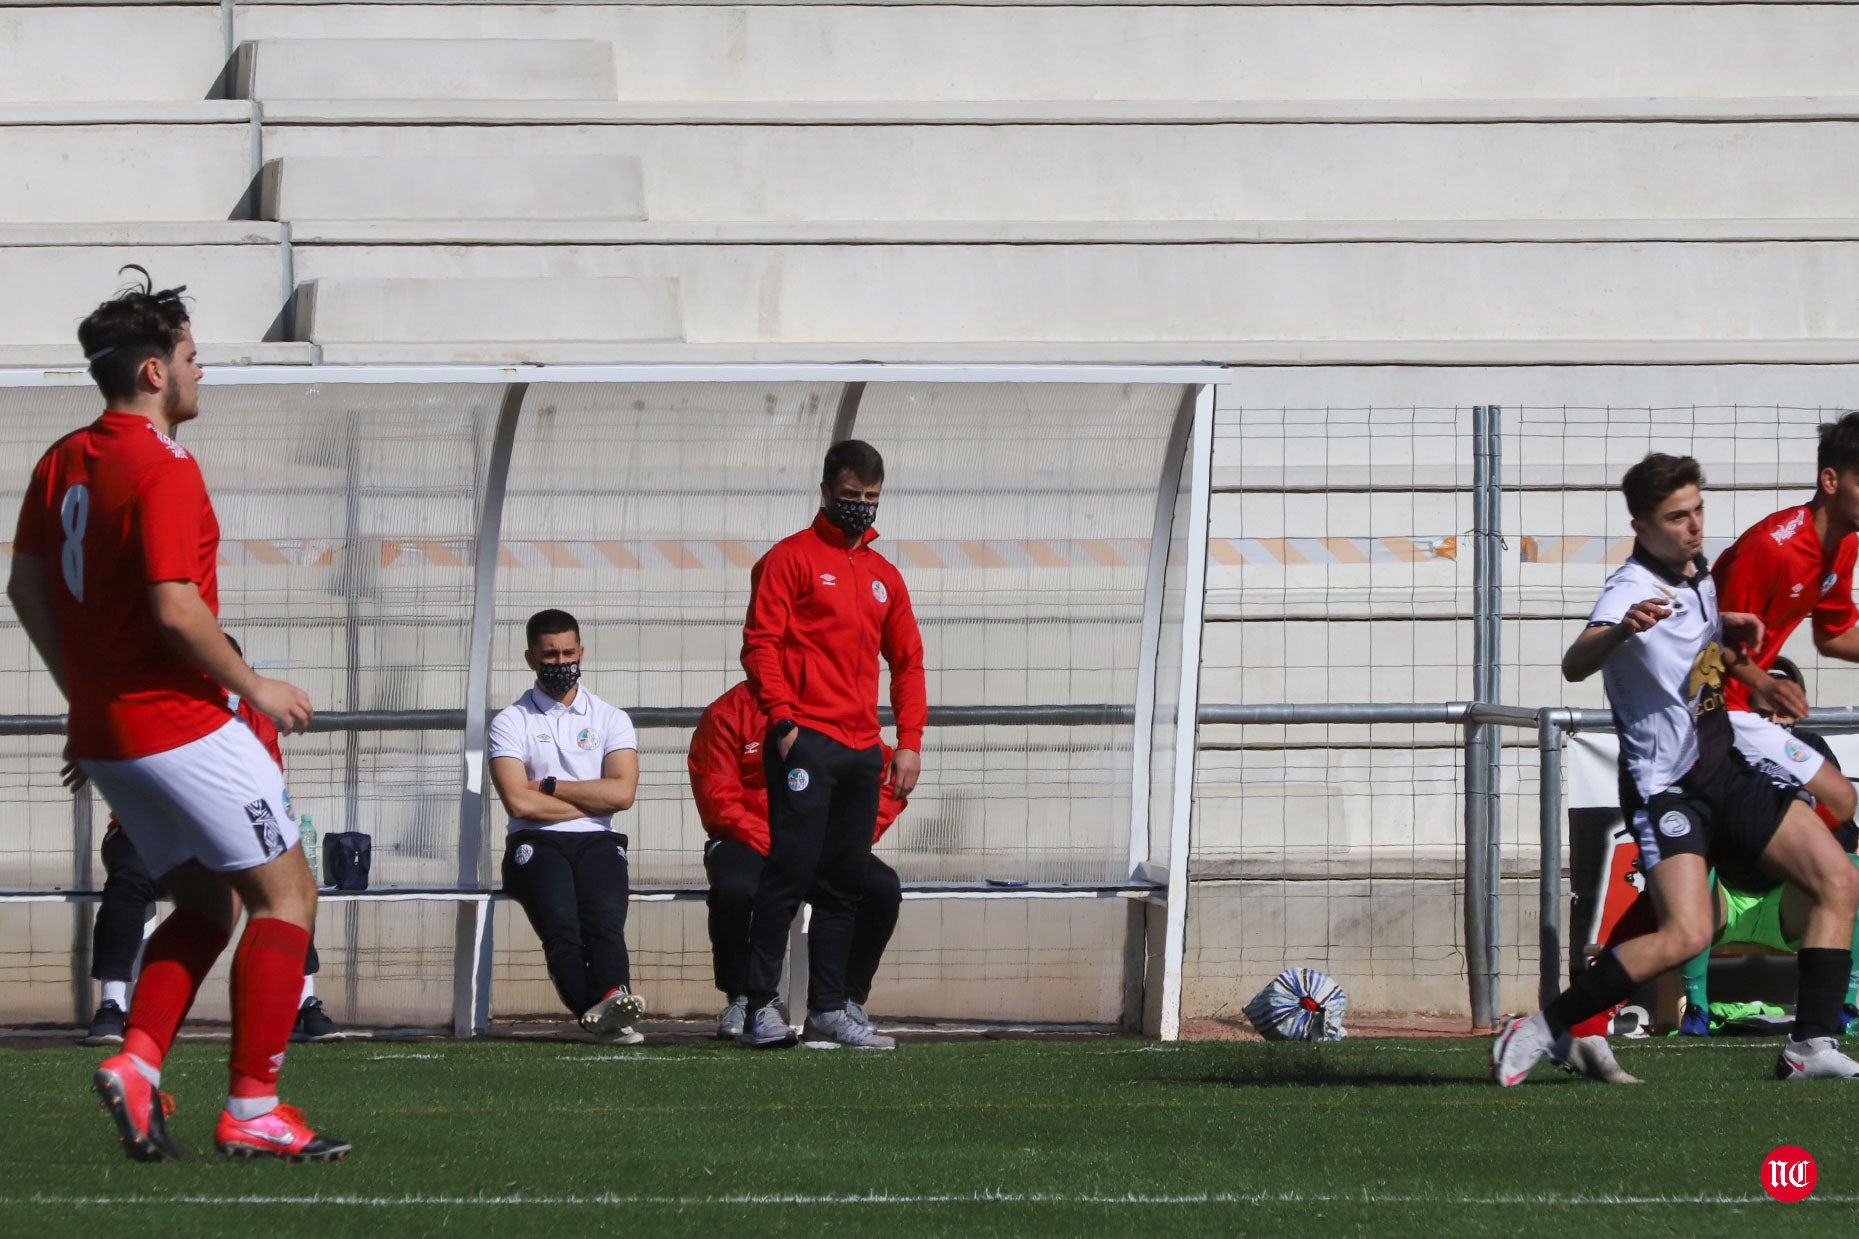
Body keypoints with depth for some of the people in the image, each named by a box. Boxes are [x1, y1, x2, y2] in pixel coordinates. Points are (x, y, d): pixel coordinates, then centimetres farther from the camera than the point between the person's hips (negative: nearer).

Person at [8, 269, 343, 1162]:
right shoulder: (162, 470, -18)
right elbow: (175, 610, -24)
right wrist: (254, 686, -11)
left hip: (105, 732, 9)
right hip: (179, 723, -9)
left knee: (205, 905, 18)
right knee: (286, 891, -1)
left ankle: (138, 1062, -2)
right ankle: (251, 1110, -6)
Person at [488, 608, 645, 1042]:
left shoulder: (611, 721, 17)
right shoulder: (512, 722, 11)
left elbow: (622, 793, 1)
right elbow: (519, 802, -4)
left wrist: (550, 787, 0)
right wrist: (592, 800, 2)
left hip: (597, 843, 2)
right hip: (536, 845, -2)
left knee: (605, 916, -30)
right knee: (561, 922, -31)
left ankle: (611, 1000, -56)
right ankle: (606, 1014, -52)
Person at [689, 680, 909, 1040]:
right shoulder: (728, 714, -2)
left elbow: (884, 782, 2)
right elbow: (718, 799, -9)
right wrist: (773, 847, -21)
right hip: (749, 844, -3)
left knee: (882, 887, -24)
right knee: (734, 890, -36)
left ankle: (848, 998, -10)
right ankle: (741, 1000, -16)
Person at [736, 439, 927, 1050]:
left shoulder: (883, 575, 20)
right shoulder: (791, 558, 2)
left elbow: (907, 661, 21)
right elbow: (761, 643, -6)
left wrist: (909, 741, 10)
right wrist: (782, 719, -16)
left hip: (863, 749, 6)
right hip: (806, 742, -6)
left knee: (845, 883, 6)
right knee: (791, 869, -13)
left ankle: (829, 1010, 10)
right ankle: (761, 1006, -13)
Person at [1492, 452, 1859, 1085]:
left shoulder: (1697, 573, 7)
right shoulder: (1633, 589, -20)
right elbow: (1574, 665, -40)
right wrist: (1621, 630, -60)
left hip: (1726, 771, 8)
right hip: (1666, 787, -8)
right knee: (1686, 934, -25)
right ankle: (1540, 1031, -15)